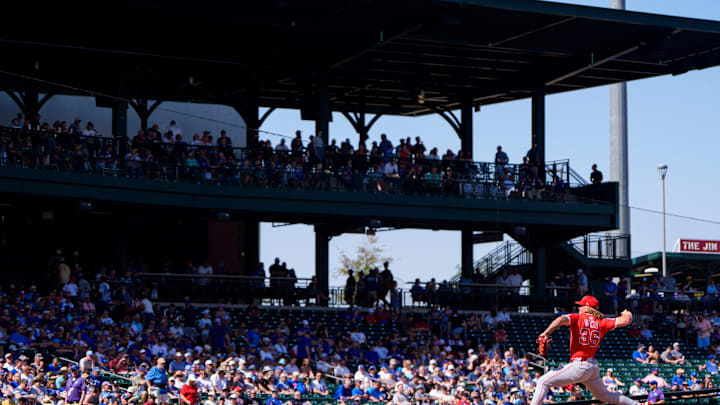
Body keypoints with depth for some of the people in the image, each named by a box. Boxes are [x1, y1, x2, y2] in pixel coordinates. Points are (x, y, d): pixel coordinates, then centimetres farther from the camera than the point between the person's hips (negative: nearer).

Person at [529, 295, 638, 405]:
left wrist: (546, 333, -32)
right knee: (603, 395, 26)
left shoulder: (577, 318, -1)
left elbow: (561, 319, -21)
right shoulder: (601, 323, 9)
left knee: (543, 382, -5)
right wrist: (627, 313, 30)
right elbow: (626, 320, 6)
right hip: (594, 367, 7)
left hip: (579, 366, -7)